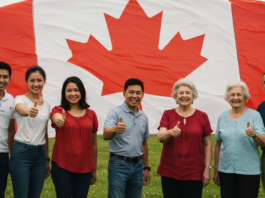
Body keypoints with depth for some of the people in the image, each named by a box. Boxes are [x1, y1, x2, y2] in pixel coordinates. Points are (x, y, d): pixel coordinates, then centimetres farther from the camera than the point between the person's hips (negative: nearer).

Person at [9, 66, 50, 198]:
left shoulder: (46, 105, 11)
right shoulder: (20, 99, -5)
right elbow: (21, 110, -32)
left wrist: (47, 160, 15)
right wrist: (29, 111, -55)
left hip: (40, 153, 5)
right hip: (21, 152, -5)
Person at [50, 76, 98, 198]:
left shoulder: (91, 114, 6)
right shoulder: (59, 111, -1)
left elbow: (93, 144, 10)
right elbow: (56, 117, -28)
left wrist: (94, 170, 13)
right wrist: (58, 120, -52)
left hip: (85, 168, 3)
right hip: (62, 167, -2)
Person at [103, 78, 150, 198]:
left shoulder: (143, 117, 11)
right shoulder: (115, 112, -8)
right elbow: (106, 136, -24)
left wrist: (146, 168, 17)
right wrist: (115, 129, -46)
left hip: (137, 165, 6)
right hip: (119, 165, -6)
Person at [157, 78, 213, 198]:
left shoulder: (202, 116, 5)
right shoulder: (168, 114, 4)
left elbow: (207, 144, 6)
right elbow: (160, 138, -10)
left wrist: (207, 168, 0)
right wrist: (170, 133, -31)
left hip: (194, 173, 0)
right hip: (169, 172, 0)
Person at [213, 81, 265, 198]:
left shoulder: (254, 115, -1)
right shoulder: (222, 117, 8)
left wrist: (254, 134, -31)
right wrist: (215, 171, 13)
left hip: (249, 171, -3)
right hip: (225, 170, 3)